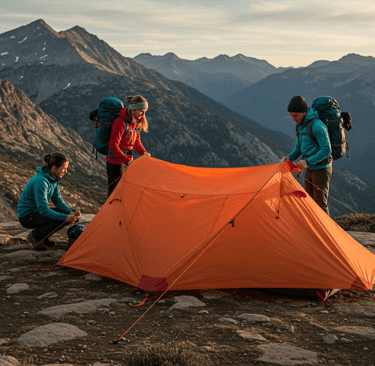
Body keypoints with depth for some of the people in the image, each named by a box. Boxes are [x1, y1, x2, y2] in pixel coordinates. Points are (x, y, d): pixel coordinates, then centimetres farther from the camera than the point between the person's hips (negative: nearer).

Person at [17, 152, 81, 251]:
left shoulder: (53, 178, 0)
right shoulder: (40, 181, -28)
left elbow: (58, 200, 5)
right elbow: (43, 209, -30)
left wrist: (70, 213, -11)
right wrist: (65, 217, -31)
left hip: (37, 212, 9)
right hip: (27, 216, -9)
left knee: (71, 216, 0)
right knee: (61, 219, -26)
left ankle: (43, 236, 8)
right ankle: (35, 235, -7)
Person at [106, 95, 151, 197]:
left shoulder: (136, 121, 3)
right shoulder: (121, 122, -24)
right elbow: (113, 146, -25)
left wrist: (143, 152, -3)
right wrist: (128, 161, -30)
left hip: (127, 160, 9)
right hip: (115, 162, -8)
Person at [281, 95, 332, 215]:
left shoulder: (317, 125, -23)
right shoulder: (301, 124, 7)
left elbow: (326, 150, -24)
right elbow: (298, 147, 16)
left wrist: (308, 162, -26)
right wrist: (289, 157, -4)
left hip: (321, 168, -9)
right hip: (310, 169, 9)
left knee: (320, 203, -5)